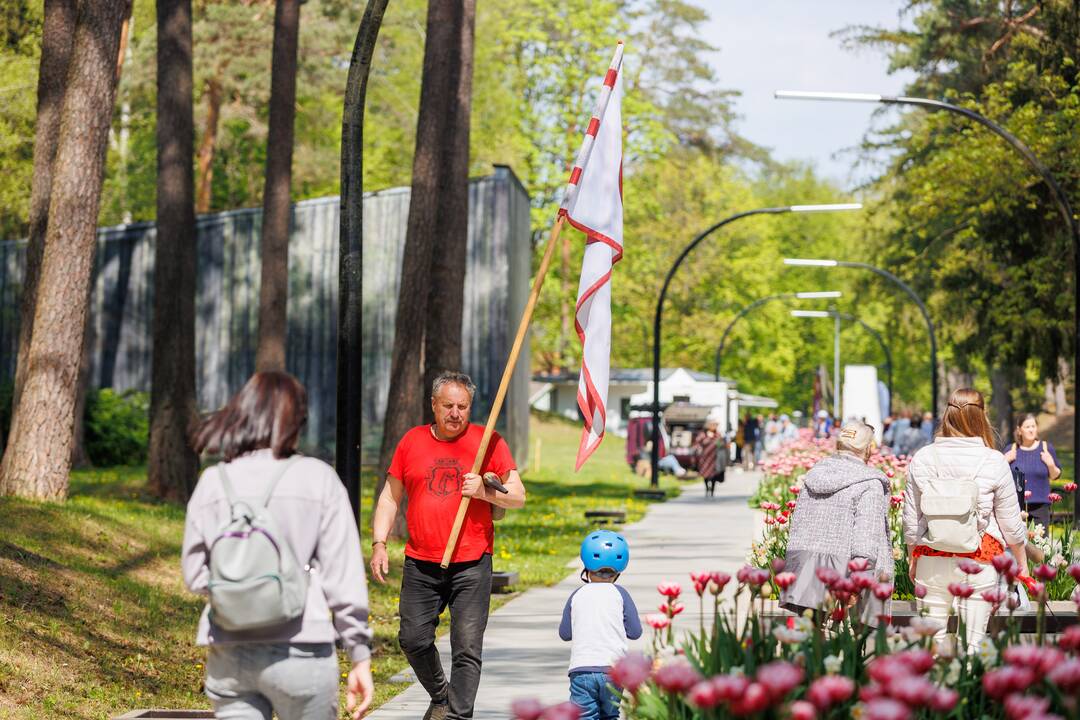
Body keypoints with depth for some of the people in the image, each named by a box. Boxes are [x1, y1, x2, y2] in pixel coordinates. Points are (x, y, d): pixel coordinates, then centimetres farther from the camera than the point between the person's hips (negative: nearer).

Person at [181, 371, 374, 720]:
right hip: (299, 652, -3)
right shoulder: (318, 479, -4)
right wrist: (360, 655, 1)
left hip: (229, 655, 3)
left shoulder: (212, 482, 3)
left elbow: (195, 575, 6)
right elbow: (343, 576, -4)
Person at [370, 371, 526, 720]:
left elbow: (518, 497, 4)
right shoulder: (411, 442, 9)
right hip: (421, 565, 3)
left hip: (471, 565, -3)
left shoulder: (489, 442, 3)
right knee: (413, 639, 3)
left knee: (467, 648, -7)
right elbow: (390, 498, 15)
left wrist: (485, 492, -15)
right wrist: (379, 544, 4)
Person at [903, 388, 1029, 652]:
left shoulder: (922, 459, -1)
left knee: (931, 640, 7)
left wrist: (912, 559, 22)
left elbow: (911, 519, 7)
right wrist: (1022, 563, 15)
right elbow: (1011, 523, 1)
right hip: (980, 562, -2)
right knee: (974, 642, 2)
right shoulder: (994, 462, -6)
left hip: (932, 560, 2)